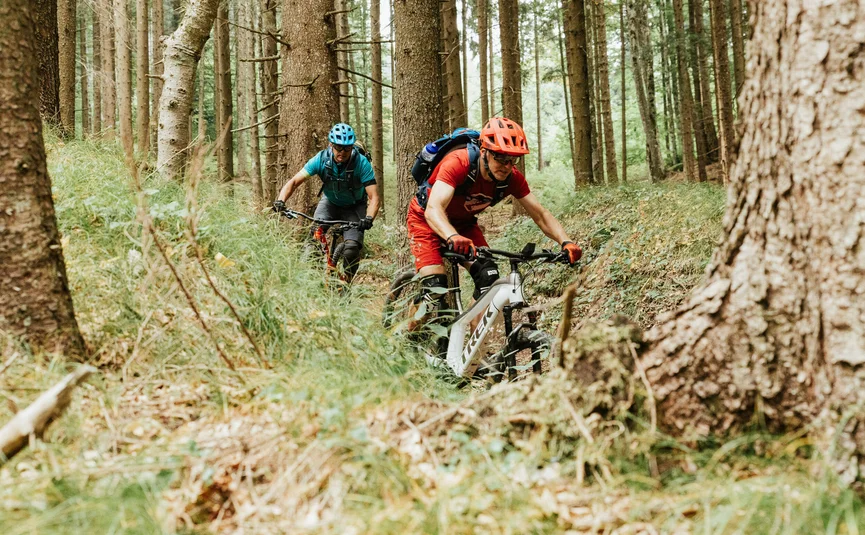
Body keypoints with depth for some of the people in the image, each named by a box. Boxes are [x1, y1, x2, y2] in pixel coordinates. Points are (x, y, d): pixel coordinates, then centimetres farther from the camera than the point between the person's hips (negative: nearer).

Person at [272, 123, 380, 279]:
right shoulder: (321, 159, -23)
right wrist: (280, 201, -40)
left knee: (351, 251, -22)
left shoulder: (362, 163, -29)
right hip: (330, 202, 2)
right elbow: (294, 181, -22)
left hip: (354, 207, -2)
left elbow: (374, 198, -31)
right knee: (315, 233, -27)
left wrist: (368, 219, -50)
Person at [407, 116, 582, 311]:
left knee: (488, 276, -16)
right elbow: (433, 209, -48)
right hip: (426, 219, -5)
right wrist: (453, 238, -68)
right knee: (435, 289, -21)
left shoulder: (512, 178, -20)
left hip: (463, 223, 5)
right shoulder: (457, 163, -36)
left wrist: (566, 242, -38)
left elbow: (540, 215, -18)